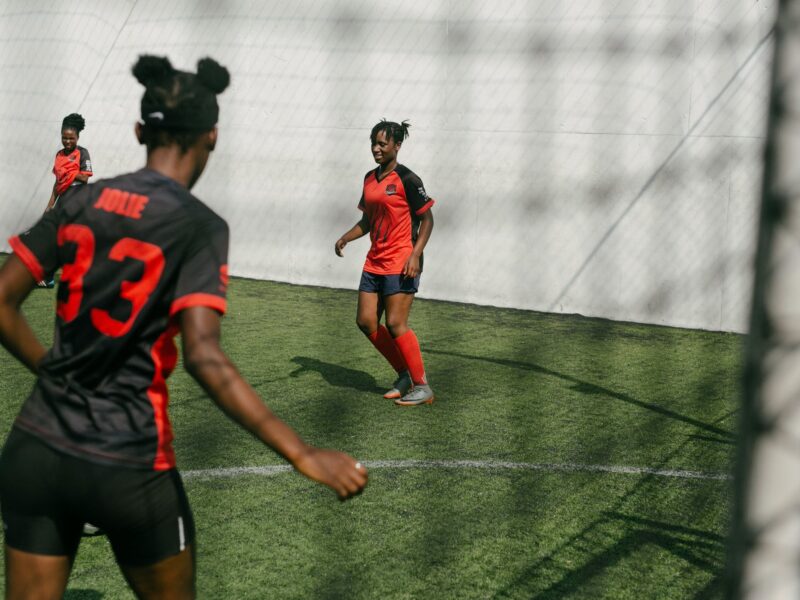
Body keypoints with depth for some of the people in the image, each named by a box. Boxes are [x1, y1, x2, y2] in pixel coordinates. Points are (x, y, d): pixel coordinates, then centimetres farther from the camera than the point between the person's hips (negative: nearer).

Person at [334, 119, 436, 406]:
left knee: (395, 324, -11)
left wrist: (415, 255, -18)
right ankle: (404, 374, 20)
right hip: (374, 262, 8)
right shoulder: (370, 178, 12)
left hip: (401, 263, -8)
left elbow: (427, 219, -9)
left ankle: (422, 386, 2)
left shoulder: (406, 179, -10)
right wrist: (345, 239, 5)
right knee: (366, 321, 5)